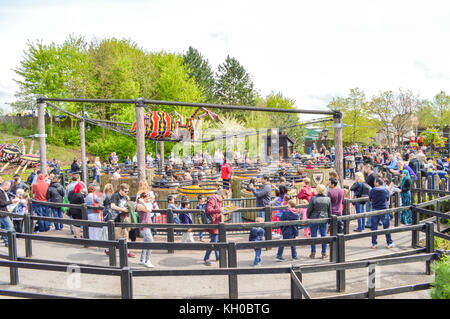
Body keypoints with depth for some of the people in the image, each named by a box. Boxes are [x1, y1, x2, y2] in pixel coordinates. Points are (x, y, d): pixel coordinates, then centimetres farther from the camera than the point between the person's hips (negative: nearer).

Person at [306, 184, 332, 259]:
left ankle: (313, 253, 13)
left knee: (313, 236, 7)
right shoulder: (328, 199, -3)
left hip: (314, 219, -2)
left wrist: (308, 218, 9)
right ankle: (324, 253, 16)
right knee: (324, 236, 10)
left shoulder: (313, 198, -12)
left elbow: (309, 210, -8)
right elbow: (330, 211, 5)